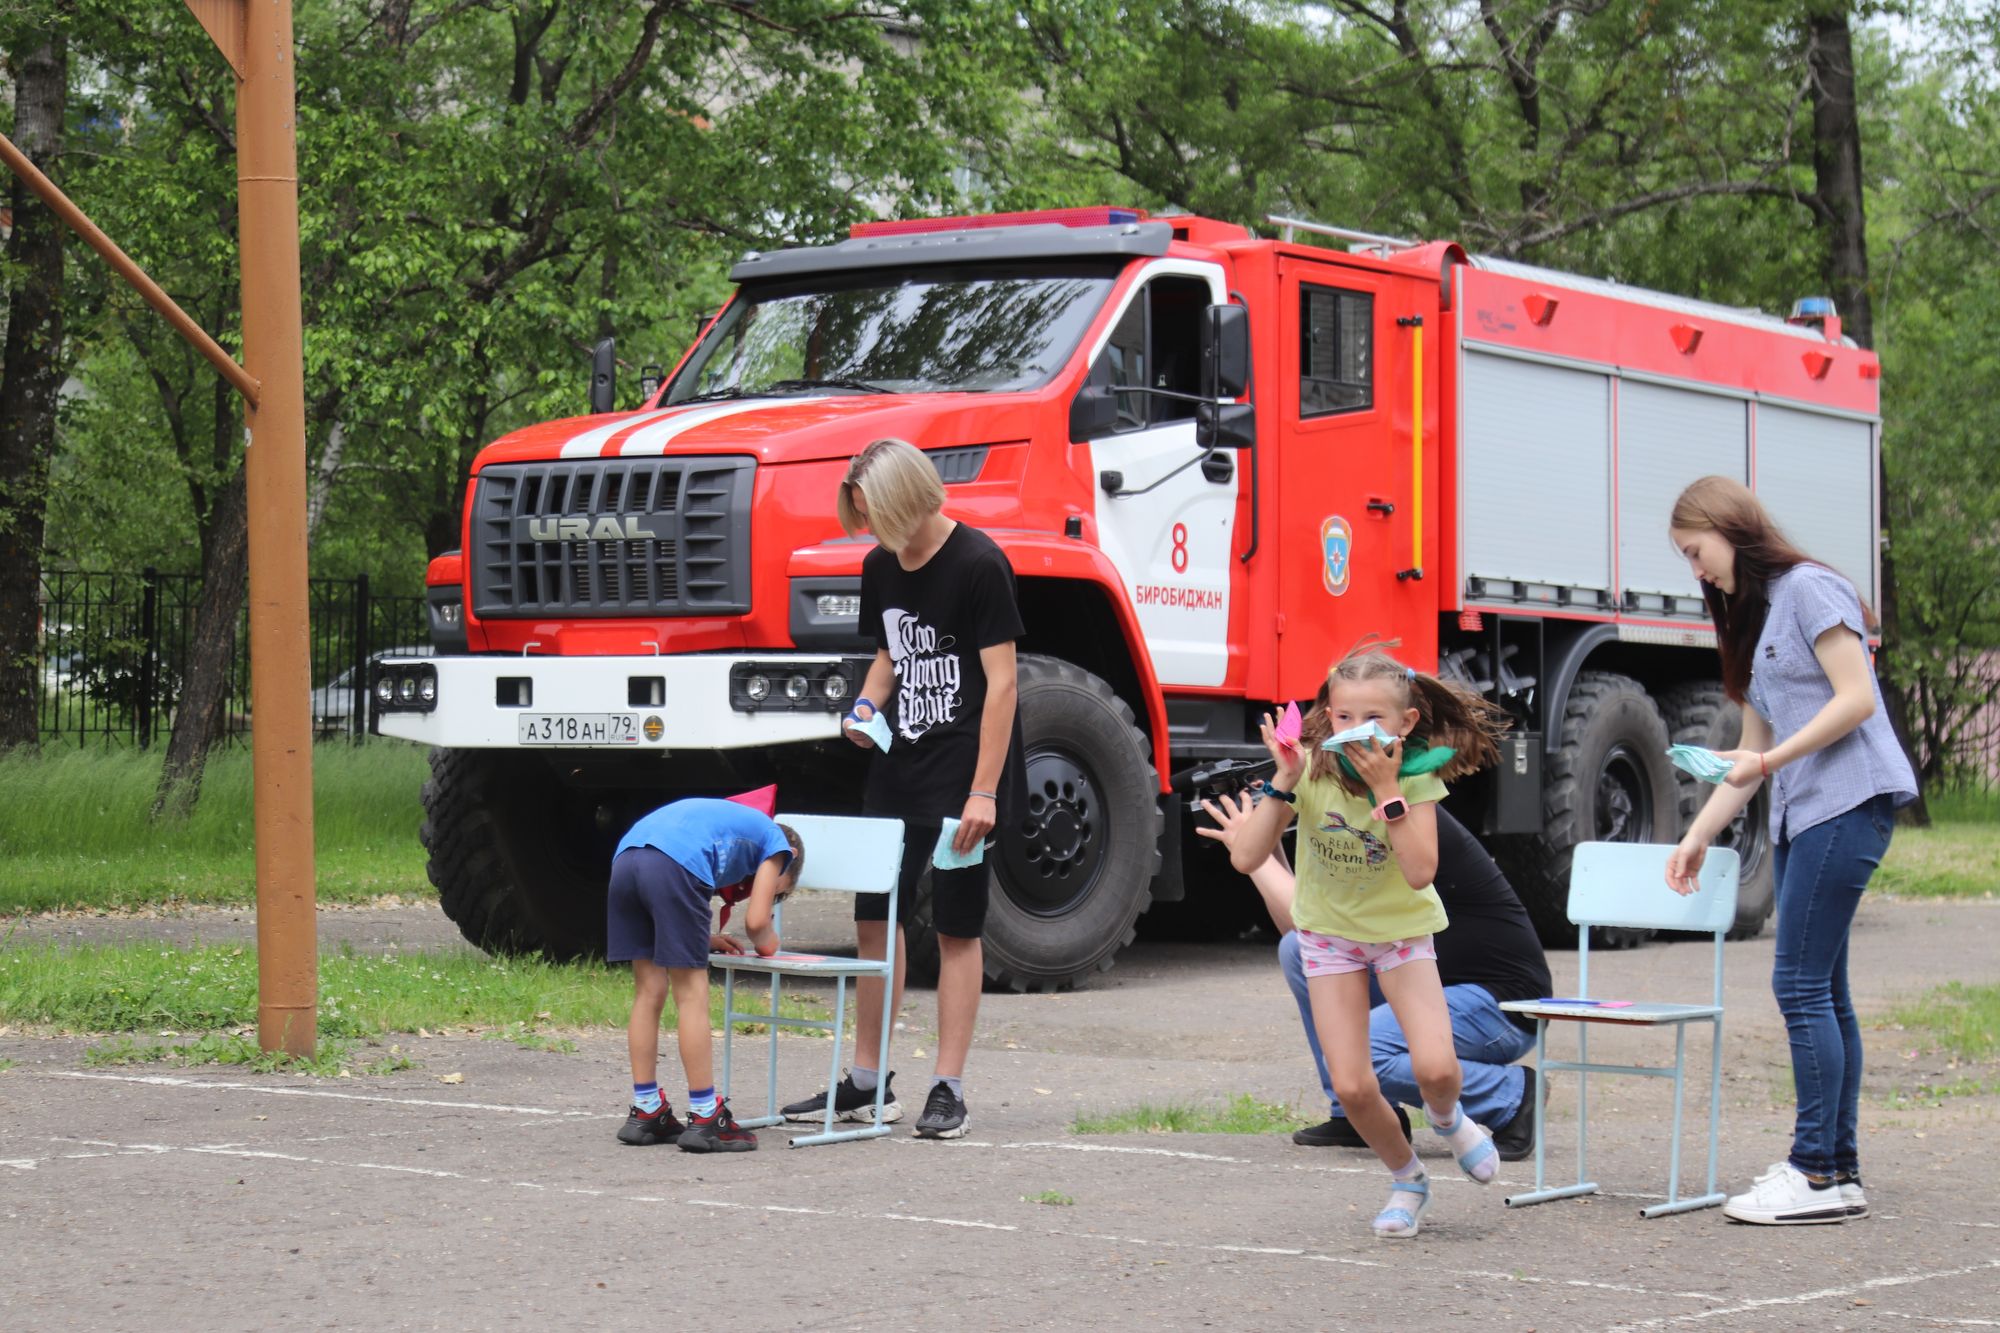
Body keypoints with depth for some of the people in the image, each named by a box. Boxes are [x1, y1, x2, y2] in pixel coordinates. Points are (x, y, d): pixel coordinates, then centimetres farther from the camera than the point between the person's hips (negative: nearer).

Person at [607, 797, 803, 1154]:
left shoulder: (726, 819, 40)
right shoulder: (776, 842, 22)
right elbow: (756, 921, 10)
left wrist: (702, 939, 25)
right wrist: (766, 943, 30)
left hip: (625, 859, 7)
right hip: (674, 866, -7)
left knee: (650, 992, 15)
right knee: (692, 997, 1)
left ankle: (645, 1114, 19)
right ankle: (704, 1121, 3)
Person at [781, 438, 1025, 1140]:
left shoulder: (978, 564, -14)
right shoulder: (880, 567, 7)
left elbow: (1001, 681, -16)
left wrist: (984, 791, -20)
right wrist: (867, 706, 1)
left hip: (962, 773, -7)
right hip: (897, 767, 7)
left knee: (957, 928, 0)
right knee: (875, 917, 9)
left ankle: (948, 1090, 6)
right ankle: (866, 1084, 19)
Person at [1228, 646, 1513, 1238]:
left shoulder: (1416, 776, -20)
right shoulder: (1311, 769, -18)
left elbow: (1420, 872, -34)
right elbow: (1246, 858, -25)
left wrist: (1387, 790, -36)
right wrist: (1283, 782, -32)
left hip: (1402, 928, -1)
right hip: (1329, 930, 1)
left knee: (1435, 1068, -20)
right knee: (1352, 1087, -8)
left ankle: (1448, 1118, 19)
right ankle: (1407, 1180, 21)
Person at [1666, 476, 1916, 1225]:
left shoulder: (1809, 589, -6)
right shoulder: (1753, 619, 21)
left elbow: (1856, 699, -14)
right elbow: (1753, 751, 22)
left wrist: (1775, 759, -18)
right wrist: (1697, 836, 16)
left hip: (1848, 801, -9)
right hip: (1799, 814, 9)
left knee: (1802, 986, -11)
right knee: (1821, 992, 7)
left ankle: (1817, 1174, -10)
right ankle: (1840, 1170, 10)